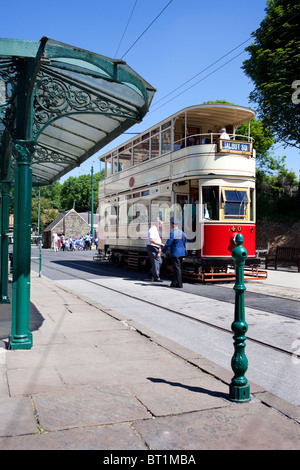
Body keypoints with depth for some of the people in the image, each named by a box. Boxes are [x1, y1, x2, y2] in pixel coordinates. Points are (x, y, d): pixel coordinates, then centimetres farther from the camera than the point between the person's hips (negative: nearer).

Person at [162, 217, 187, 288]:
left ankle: (179, 284, 1)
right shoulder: (182, 232, 10)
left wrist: (163, 251, -4)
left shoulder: (173, 233, -15)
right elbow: (185, 243, 16)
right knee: (176, 268, 16)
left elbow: (168, 243, -15)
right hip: (181, 253, 8)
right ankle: (174, 283, 23)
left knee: (177, 269, -2)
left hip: (175, 253, -8)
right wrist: (183, 253, 24)